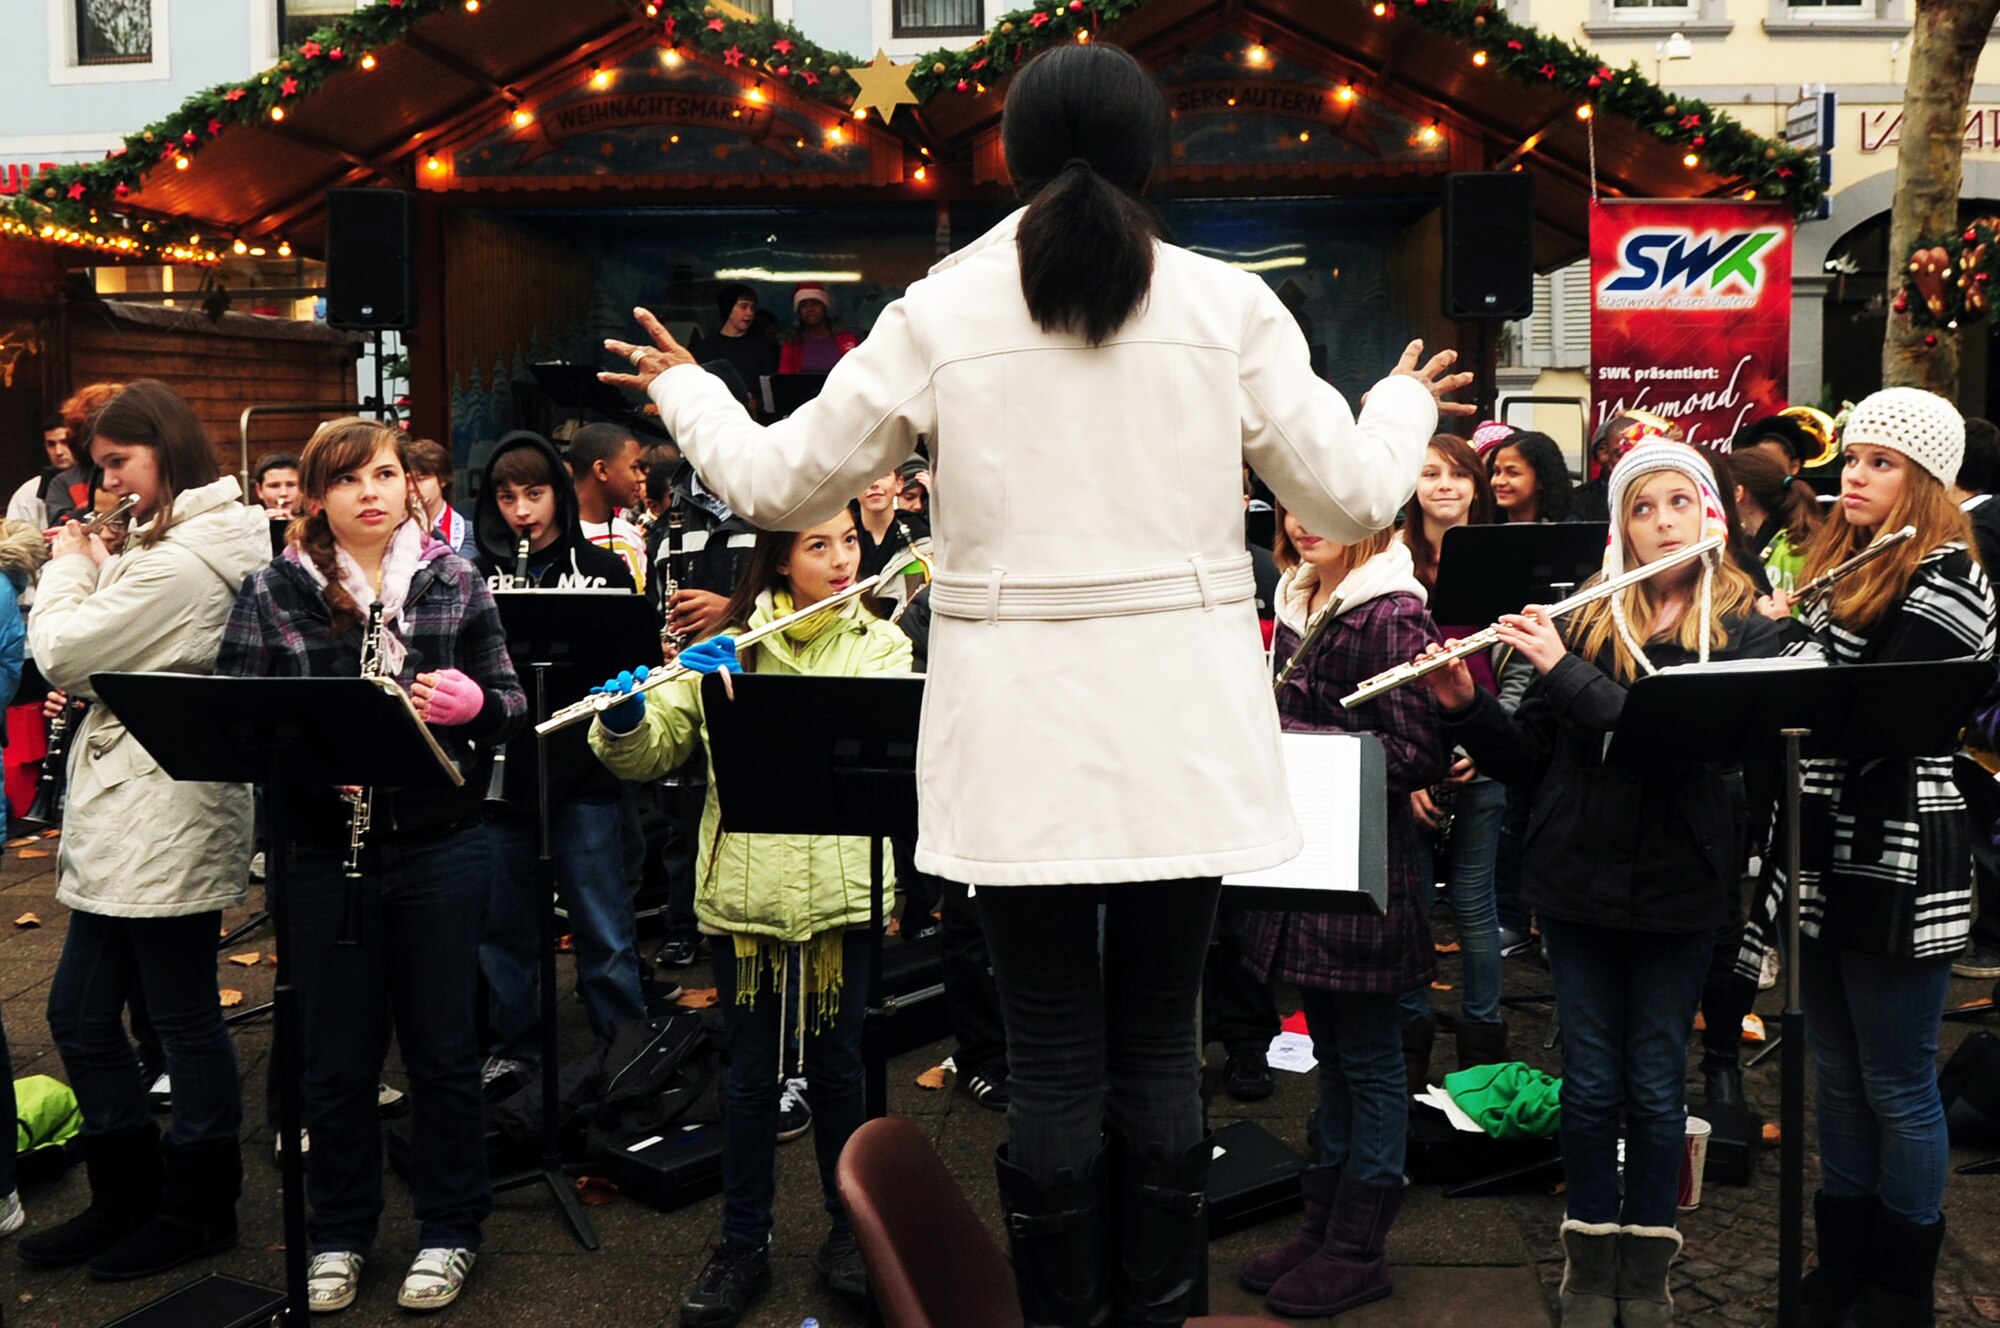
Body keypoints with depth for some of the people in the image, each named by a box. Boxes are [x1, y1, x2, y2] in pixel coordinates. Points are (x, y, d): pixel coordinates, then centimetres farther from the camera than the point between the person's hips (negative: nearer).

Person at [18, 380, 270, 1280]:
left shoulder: (180, 561, -18)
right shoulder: (212, 542, 14)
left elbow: (58, 653, -14)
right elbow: (100, 658, 19)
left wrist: (69, 564, 0)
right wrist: (91, 569, 5)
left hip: (164, 823, -11)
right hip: (125, 821, 11)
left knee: (183, 1020, 3)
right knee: (78, 1014, 16)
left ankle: (199, 1209, 18)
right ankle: (128, 1197, 29)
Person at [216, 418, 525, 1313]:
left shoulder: (454, 583, 2)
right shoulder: (273, 595, -1)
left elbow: (512, 706, 6)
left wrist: (475, 703, -16)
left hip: (441, 850, 0)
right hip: (323, 854, 0)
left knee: (443, 1046, 11)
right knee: (337, 1056, 12)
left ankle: (450, 1228, 28)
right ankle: (339, 1233, 31)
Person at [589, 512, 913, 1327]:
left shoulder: (880, 645, 3)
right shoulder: (726, 645, 5)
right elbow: (652, 755, 4)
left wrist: (751, 690, -23)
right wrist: (624, 719, -18)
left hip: (841, 886, 0)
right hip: (745, 887, 1)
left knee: (836, 1066, 11)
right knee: (752, 1074, 8)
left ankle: (850, 1231, 30)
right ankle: (742, 1246, 24)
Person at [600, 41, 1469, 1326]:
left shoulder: (939, 313, -1)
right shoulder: (1228, 303, -1)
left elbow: (781, 483, 5)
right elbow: (1352, 498, 4)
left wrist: (686, 389, 25)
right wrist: (1403, 402, 26)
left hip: (1023, 728, 0)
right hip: (1179, 724, 1)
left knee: (1053, 1059, 9)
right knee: (1160, 1045, 13)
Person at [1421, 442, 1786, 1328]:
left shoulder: (1744, 632, -2)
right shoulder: (1584, 621, 4)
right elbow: (1530, 757, 5)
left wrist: (1566, 672, -22)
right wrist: (1466, 707, -12)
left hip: (1677, 888, -1)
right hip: (1580, 880, 2)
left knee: (1656, 1085, 9)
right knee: (1591, 1082, 9)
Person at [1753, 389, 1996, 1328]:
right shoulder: (1838, 561, 14)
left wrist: (1792, 633, -15)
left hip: (1897, 862, -8)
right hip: (1826, 854, 8)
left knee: (1897, 1084, 4)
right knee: (1837, 1076, 16)